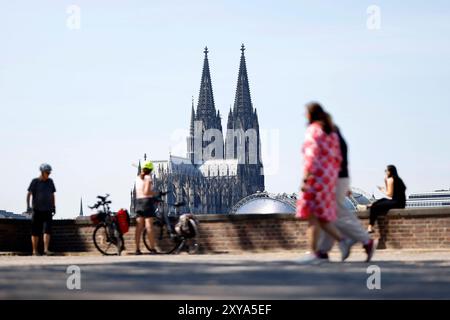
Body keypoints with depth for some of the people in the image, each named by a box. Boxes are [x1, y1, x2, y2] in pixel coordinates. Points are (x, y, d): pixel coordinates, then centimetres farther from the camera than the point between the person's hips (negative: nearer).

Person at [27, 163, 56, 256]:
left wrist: (53, 206, 16)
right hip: (37, 210, -3)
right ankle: (35, 251, 7)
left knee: (47, 230, -11)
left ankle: (46, 249, -16)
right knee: (35, 232, 2)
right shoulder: (35, 182, -2)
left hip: (47, 210, 3)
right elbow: (29, 194, -7)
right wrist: (28, 205, -18)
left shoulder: (50, 181, 10)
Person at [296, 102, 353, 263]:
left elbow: (312, 155, -19)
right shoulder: (331, 132, 16)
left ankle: (314, 253, -6)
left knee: (312, 215, -5)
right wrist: (333, 178, 20)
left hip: (316, 176, -8)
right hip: (329, 177, 8)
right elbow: (338, 158, 15)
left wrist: (305, 179, -20)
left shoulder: (313, 130, -9)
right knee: (320, 216, 13)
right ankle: (342, 240, 1)